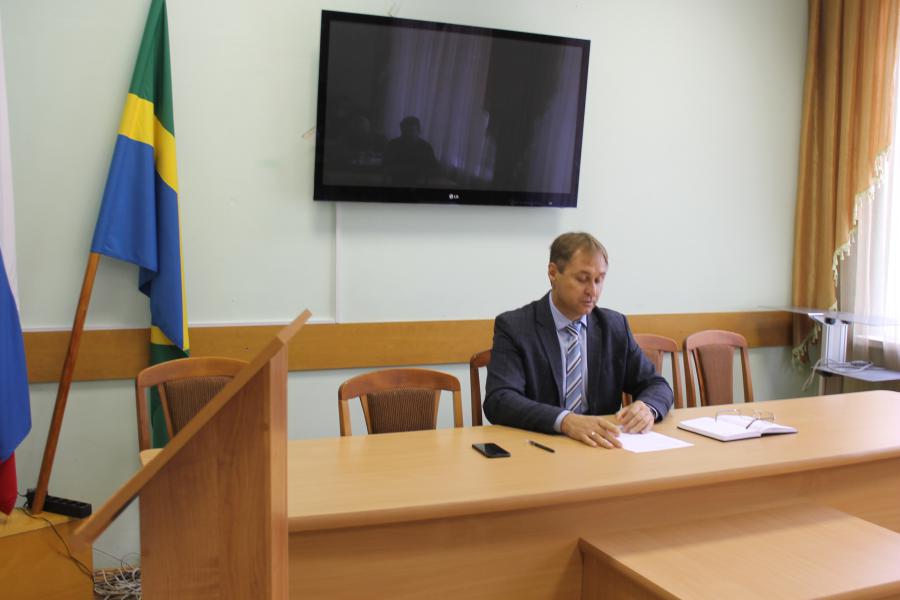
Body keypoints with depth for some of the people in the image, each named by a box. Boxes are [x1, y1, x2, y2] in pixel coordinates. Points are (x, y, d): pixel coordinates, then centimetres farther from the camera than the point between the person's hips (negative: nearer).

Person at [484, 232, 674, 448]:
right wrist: (565, 421, -33)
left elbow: (658, 386, 10)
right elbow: (499, 400, -18)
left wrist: (647, 408, -14)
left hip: (601, 448, 4)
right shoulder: (513, 327, -6)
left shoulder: (615, 325, 7)